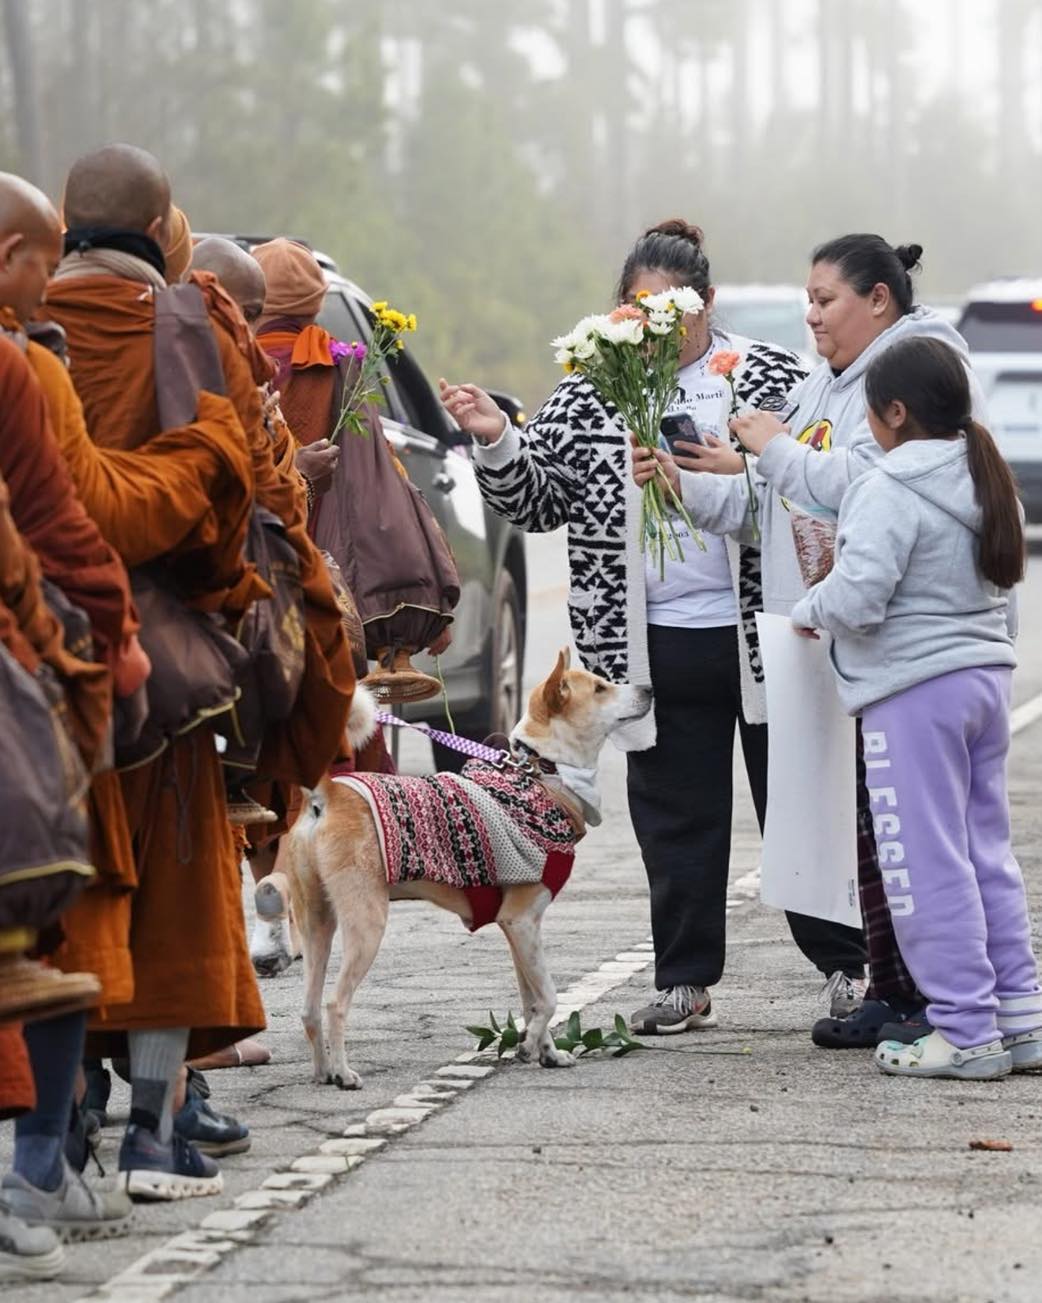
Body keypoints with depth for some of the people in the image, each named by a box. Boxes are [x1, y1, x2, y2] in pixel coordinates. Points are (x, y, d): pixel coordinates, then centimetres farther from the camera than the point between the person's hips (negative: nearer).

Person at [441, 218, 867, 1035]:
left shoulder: (771, 377, 0)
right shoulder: (589, 395, 8)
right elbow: (536, 502, 9)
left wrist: (746, 470, -16)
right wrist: (497, 443, -9)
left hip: (764, 632, -2)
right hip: (654, 646, 2)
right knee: (675, 816, 6)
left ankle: (844, 965, 17)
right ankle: (686, 980, 14)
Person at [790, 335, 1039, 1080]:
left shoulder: (890, 492, -15)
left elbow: (857, 598, -21)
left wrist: (808, 611, -1)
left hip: (916, 691, -9)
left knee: (929, 864, -3)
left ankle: (966, 1032, -2)